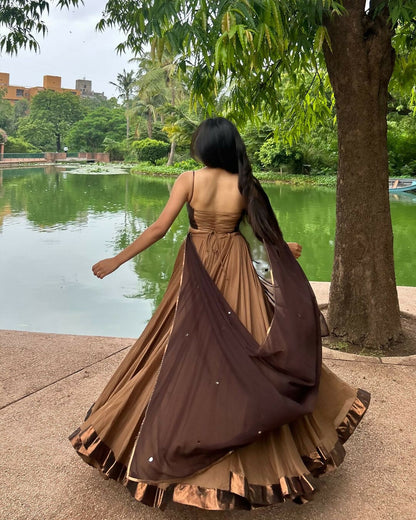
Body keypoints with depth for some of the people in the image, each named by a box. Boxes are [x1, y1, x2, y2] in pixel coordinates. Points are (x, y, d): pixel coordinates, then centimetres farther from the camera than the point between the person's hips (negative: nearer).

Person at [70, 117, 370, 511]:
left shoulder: (188, 180, -10)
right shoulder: (245, 185, -6)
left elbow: (159, 228, -13)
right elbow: (265, 232, 1)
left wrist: (117, 260, -5)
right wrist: (287, 250, 23)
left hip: (197, 272, -1)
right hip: (235, 271, 1)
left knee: (187, 352, 9)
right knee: (248, 349, 10)